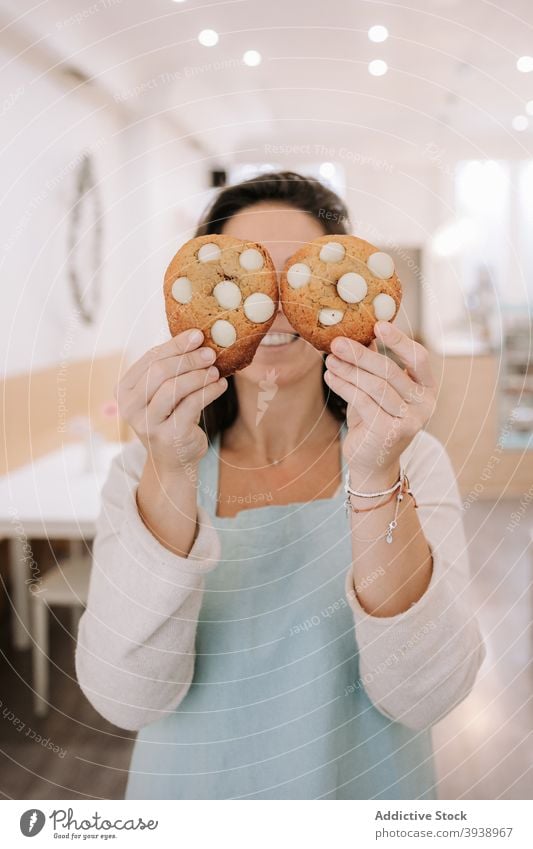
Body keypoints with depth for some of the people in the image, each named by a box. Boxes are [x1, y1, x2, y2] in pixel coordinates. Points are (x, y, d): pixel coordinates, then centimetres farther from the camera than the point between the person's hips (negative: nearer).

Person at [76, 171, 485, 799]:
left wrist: (377, 483, -38)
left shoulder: (415, 461, -13)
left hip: (369, 791, 0)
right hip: (192, 793, 0)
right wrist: (168, 477, -35)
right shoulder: (141, 471, -12)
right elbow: (126, 698, -23)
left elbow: (424, 696, -24)